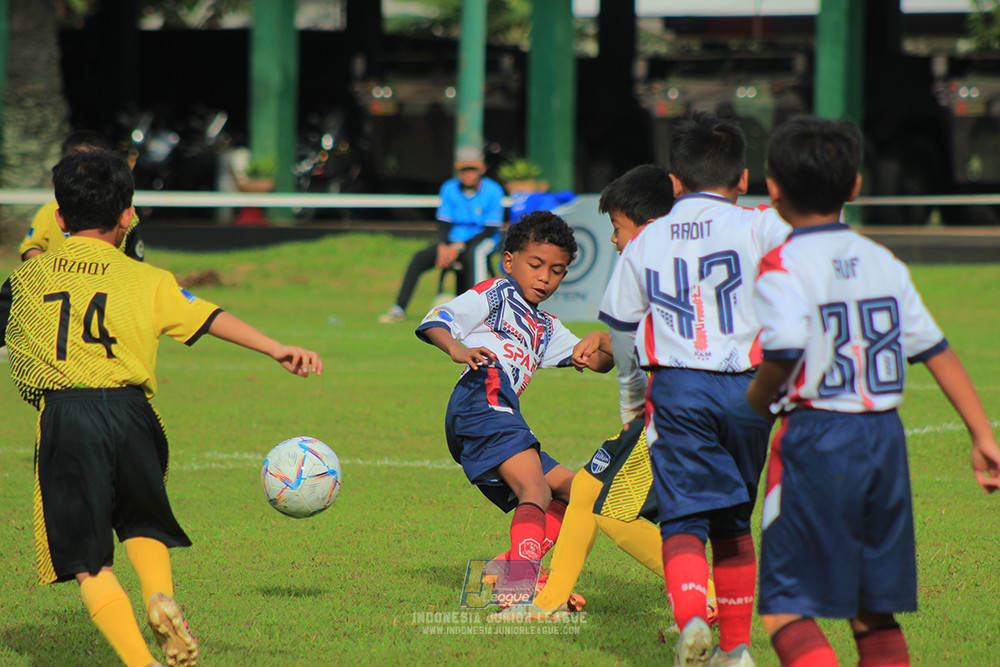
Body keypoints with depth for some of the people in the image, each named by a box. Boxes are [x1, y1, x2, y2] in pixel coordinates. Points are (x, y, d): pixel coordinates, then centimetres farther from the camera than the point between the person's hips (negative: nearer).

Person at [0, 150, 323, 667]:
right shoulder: (145, 281, 8)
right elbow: (209, 318, -1)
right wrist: (276, 349, -5)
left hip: (62, 415, -1)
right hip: (129, 411, 1)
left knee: (88, 562, 3)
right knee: (142, 523, 25)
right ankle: (160, 596, -4)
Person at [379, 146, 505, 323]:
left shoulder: (493, 191, -11)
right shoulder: (449, 189, 2)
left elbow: (490, 231, -13)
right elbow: (443, 224, 4)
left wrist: (459, 247, -20)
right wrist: (442, 247, -18)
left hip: (482, 240, -4)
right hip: (453, 241, 4)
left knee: (473, 255, -39)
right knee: (419, 258, -17)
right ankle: (398, 309, -15)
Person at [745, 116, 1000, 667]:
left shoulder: (783, 265, -8)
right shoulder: (884, 262, 10)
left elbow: (785, 351, -23)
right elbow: (937, 352, 10)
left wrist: (756, 402, -4)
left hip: (815, 436, -6)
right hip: (886, 436, 6)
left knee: (786, 607, -3)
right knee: (874, 611, 15)